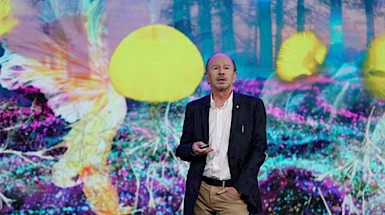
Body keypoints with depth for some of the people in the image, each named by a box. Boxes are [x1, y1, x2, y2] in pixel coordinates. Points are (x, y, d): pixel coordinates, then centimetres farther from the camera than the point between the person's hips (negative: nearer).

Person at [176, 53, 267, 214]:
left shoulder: (253, 106, 2)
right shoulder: (194, 108, 9)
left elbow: (259, 149, -2)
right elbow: (181, 150, 14)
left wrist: (239, 187, -9)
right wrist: (192, 149, -10)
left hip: (234, 193, -2)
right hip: (201, 191, 3)